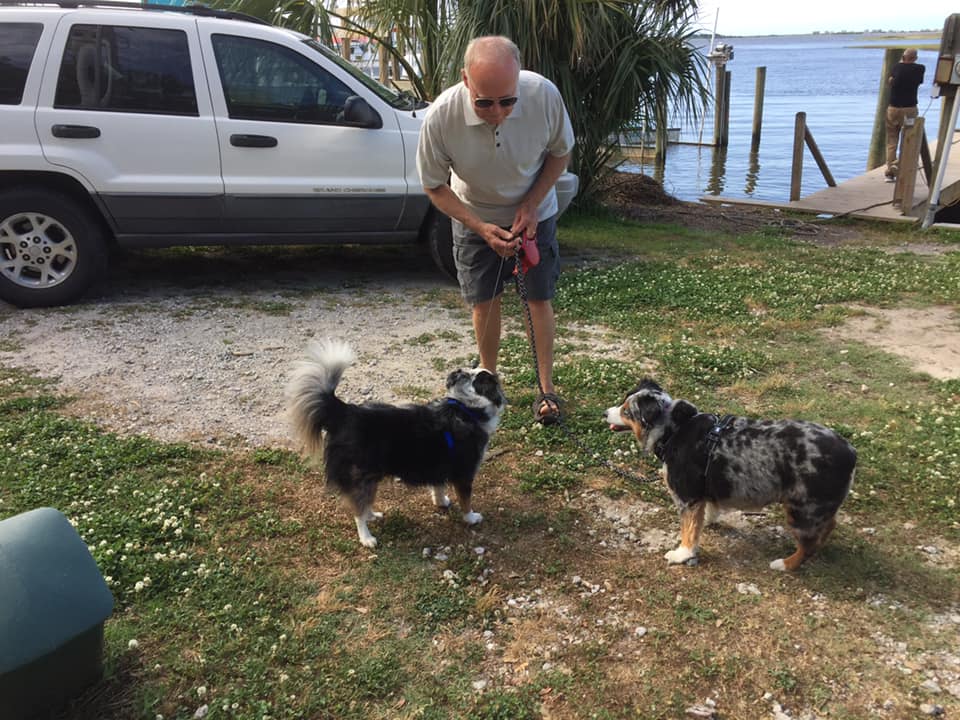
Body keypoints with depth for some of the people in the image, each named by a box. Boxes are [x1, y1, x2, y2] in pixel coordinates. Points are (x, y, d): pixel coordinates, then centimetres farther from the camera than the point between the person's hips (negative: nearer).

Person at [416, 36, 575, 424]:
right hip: (475, 218, 0)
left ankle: (546, 388, 14)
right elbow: (434, 186, -16)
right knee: (484, 301, 4)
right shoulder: (440, 117, -32)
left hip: (534, 213, 1)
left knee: (540, 298, 1)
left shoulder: (544, 94, -29)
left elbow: (560, 153, -8)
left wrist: (531, 205, -19)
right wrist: (481, 228, -26)